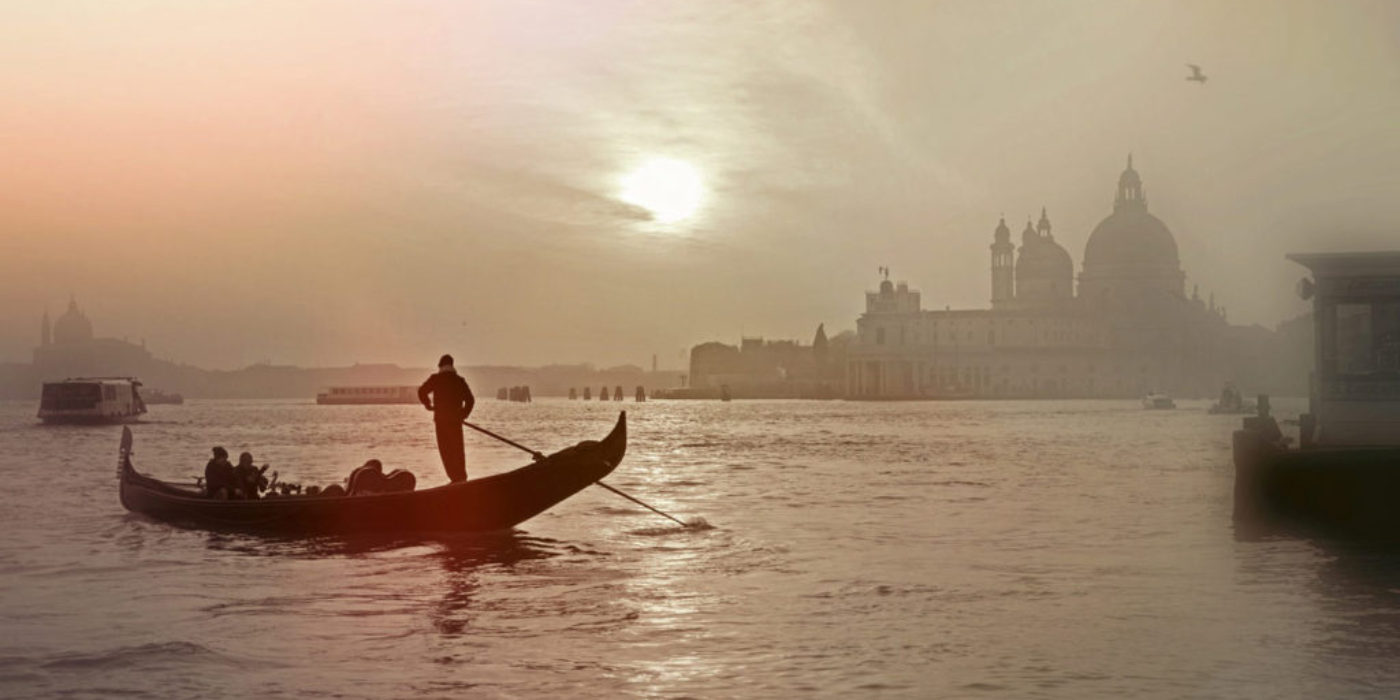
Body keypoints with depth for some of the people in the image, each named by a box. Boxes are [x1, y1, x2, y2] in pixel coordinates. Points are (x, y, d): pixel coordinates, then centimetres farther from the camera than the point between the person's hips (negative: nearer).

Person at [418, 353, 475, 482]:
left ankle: (454, 477, -3)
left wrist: (428, 405, 8)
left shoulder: (435, 379, -1)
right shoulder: (459, 380, 6)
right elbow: (470, 399, 4)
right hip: (456, 419, 2)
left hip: (440, 419, -2)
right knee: (458, 449, 12)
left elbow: (422, 391, -8)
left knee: (445, 449, 4)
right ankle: (461, 477, 7)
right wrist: (464, 414, 14)